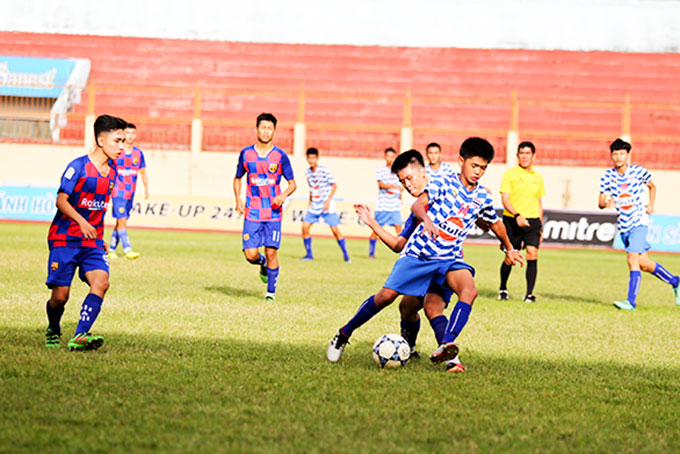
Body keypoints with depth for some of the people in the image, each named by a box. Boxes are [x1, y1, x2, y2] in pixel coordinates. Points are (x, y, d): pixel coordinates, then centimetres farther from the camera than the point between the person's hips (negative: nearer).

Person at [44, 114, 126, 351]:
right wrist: (82, 222, -27)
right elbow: (61, 200, -15)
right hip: (65, 239, -5)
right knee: (60, 295, -4)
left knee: (101, 282, -20)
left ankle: (79, 336, -25)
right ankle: (53, 331, 28)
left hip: (92, 242, 5)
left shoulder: (112, 172, 9)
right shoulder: (78, 166, -12)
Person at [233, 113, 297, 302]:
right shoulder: (246, 154, 4)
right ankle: (263, 264, 29)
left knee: (271, 252, -5)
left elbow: (292, 183, 6)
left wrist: (283, 195, -15)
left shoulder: (280, 156, 0)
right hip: (252, 212, 1)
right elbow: (238, 178, 18)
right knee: (250, 254, -6)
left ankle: (271, 291, 10)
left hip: (273, 212, -1)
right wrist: (238, 200, 3)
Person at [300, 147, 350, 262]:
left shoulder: (324, 171, -12)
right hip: (314, 206, 5)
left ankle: (345, 254, 5)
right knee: (305, 227, -5)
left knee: (335, 230, -8)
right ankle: (309, 254, 7)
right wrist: (310, 202, 16)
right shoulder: (307, 172, 5)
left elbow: (334, 185, -9)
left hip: (327, 206, -5)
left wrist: (328, 200, -17)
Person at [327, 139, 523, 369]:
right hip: (419, 252, -3)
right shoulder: (443, 184, -6)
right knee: (386, 296, -10)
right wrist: (426, 219, -42)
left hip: (450, 258, 3)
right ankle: (344, 333, 11)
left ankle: (445, 347, -37)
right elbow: (417, 204, -21)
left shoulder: (482, 197, 8)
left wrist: (509, 249, 40)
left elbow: (495, 223, 27)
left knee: (469, 291, -27)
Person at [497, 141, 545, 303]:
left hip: (532, 221, 3)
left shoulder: (537, 177, 14)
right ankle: (503, 289, 25)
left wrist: (540, 227, 17)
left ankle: (529, 293, -11)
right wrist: (517, 216, -22)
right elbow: (504, 199, -7)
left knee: (532, 254, -13)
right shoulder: (510, 174, 1)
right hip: (512, 221, -3)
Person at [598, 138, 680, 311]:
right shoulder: (607, 176, -1)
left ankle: (631, 302, -18)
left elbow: (652, 187, 14)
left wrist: (651, 204, 1)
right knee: (644, 264, 10)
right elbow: (600, 202, 0)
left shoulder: (639, 172, -5)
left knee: (633, 260, -19)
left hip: (639, 222, -4)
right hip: (623, 224, 4)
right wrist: (605, 202, -23)